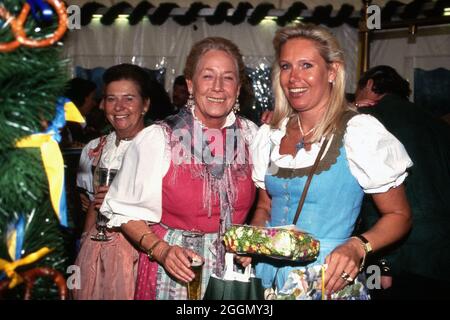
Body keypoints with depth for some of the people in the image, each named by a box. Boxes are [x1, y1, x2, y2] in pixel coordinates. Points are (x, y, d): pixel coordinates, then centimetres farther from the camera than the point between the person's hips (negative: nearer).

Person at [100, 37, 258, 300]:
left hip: (233, 271, 3)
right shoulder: (157, 139, -13)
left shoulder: (251, 135, -2)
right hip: (174, 274, -3)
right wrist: (162, 251, -20)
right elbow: (125, 212, -8)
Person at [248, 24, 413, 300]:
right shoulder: (269, 135, 2)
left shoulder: (360, 132, -13)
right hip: (269, 277, 5)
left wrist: (357, 247, -24)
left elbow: (399, 216, -7)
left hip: (330, 283, -4)